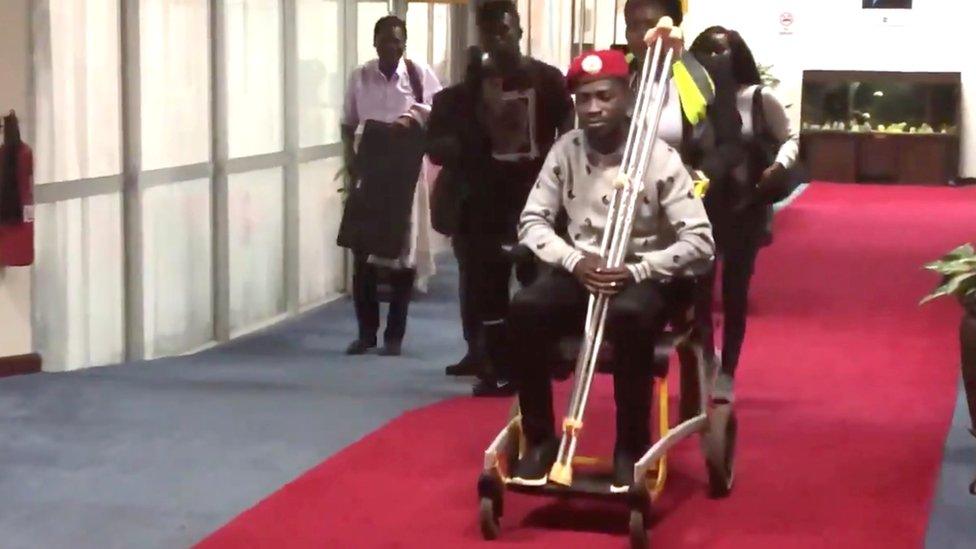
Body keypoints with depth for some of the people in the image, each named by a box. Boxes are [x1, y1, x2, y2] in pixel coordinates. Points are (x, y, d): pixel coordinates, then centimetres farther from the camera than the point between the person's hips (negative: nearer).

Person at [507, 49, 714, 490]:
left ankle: (631, 447, -19)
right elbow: (532, 221, -1)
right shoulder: (565, 151, -2)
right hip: (581, 272, 3)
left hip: (644, 277, -3)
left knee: (629, 316, -38)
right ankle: (540, 438, -11)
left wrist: (635, 272, -28)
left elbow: (700, 241, -16)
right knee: (525, 309, -27)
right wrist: (575, 261, -20)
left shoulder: (659, 157, -12)